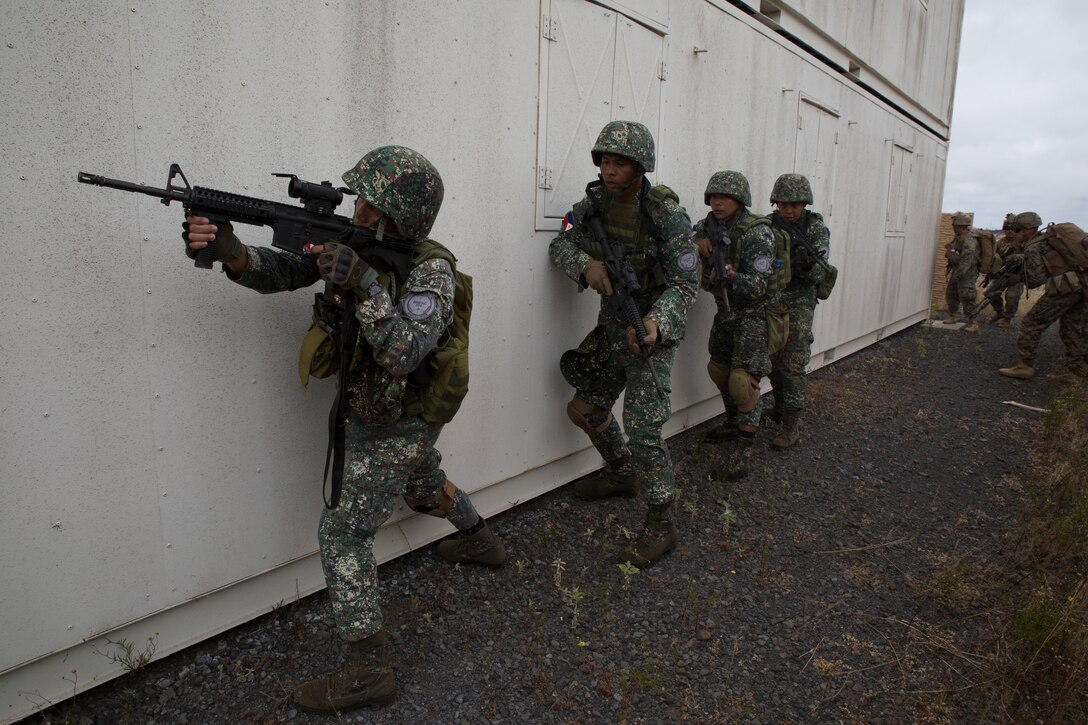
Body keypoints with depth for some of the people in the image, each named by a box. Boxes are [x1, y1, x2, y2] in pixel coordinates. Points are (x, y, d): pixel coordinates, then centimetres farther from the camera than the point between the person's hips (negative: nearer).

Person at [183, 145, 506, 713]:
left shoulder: (431, 271, -25)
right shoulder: (354, 244, -5)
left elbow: (402, 353, -35)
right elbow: (281, 272, -11)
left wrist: (364, 283, -40)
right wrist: (229, 251, -30)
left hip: (393, 428, -8)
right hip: (393, 417, 8)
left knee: (342, 534, -6)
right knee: (424, 487, 31)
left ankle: (368, 672, 4)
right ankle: (482, 542, 58)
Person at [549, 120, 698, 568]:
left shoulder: (667, 214, -20)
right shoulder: (596, 201, -3)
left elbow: (686, 284, -18)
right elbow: (560, 245, 1)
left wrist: (656, 322, -36)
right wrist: (586, 264, -21)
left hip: (652, 328, -7)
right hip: (612, 325, 7)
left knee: (643, 426, -11)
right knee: (586, 407, 16)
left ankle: (661, 526, 3)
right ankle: (622, 475, 40)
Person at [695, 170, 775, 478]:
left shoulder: (757, 233, -22)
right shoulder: (716, 225, -2)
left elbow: (758, 285, -27)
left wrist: (730, 277, -47)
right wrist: (700, 238, -7)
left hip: (754, 314, -8)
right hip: (725, 312, 8)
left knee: (742, 381, -17)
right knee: (719, 369, 18)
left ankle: (743, 447, -4)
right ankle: (733, 423, 40)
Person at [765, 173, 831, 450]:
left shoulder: (816, 228, -6)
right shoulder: (767, 224, 2)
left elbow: (819, 272, -12)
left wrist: (808, 264, -34)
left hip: (797, 304, -4)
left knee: (792, 365, -6)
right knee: (774, 362, 14)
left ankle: (792, 425, -1)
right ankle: (780, 409, 33)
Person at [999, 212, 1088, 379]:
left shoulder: (1032, 248, -5)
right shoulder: (1051, 237, 18)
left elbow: (1036, 280, -10)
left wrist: (1019, 278, 9)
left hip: (1064, 289, -8)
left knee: (1031, 324, -1)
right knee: (1072, 327, 21)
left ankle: (1025, 366, -1)